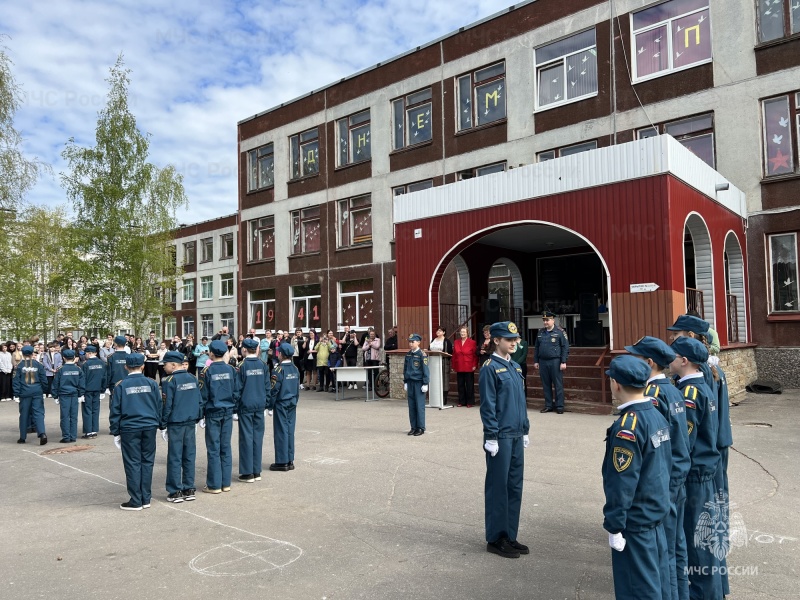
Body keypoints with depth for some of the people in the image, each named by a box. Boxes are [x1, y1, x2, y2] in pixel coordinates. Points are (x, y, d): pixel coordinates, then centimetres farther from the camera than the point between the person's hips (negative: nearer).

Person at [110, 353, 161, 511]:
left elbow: (115, 410, 0)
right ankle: (146, 499, 14)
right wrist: (158, 423, 14)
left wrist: (115, 432, 6)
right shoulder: (151, 383, 2)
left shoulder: (121, 386, -2)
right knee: (147, 462, 9)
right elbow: (159, 406, 5)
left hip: (129, 428, -2)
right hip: (149, 427, 2)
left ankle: (136, 501, 8)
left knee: (133, 464, 4)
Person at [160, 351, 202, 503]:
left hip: (175, 424, -5)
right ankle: (189, 489, 16)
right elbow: (200, 400, 8)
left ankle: (175, 492, 7)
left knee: (175, 458, 2)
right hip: (190, 423, 5)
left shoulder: (169, 381, -10)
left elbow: (166, 405, -10)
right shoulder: (193, 378, 6)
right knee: (189, 456, 10)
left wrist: (163, 426, -3)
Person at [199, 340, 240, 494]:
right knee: (226, 447, 10)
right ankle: (226, 483, 15)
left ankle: (214, 485, 7)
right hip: (228, 412, 4)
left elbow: (203, 395, -6)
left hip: (213, 413, -4)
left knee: (213, 448, 3)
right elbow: (236, 392, 4)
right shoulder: (231, 369, 1)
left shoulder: (207, 371, -9)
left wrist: (201, 413, 4)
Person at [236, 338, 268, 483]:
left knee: (246, 438, 2)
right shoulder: (263, 365, 2)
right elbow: (267, 386, 6)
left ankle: (247, 472, 5)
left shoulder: (242, 366, -9)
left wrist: (236, 406, 4)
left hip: (246, 406, -4)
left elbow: (238, 388, -6)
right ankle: (257, 471, 14)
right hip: (260, 406, 4)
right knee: (258, 437, 9)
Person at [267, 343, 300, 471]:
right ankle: (290, 461, 14)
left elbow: (273, 389, -14)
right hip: (292, 404, 6)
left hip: (281, 404, -6)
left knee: (281, 431, 0)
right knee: (290, 431, 9)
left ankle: (282, 462, 4)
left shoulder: (278, 370, -14)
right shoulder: (295, 369, 5)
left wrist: (269, 405, -4)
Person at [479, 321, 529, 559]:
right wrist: (491, 438, -15)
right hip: (501, 438, -8)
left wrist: (525, 431, 16)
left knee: (515, 488, 13)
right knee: (498, 489, 2)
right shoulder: (490, 367, -11)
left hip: (516, 436, 8)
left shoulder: (514, 366, 12)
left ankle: (510, 536, 25)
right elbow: (487, 406, -14)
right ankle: (495, 539, 14)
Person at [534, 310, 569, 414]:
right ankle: (548, 405, 18)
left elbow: (565, 348, -8)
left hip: (555, 361, -5)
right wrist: (536, 361, 11)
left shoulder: (560, 332, -5)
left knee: (558, 385, 1)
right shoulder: (540, 332, 11)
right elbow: (536, 348, 15)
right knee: (546, 385, 10)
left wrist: (563, 362, -13)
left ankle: (559, 406, 8)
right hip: (543, 362, 5)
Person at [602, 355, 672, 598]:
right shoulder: (658, 416, 1)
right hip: (657, 514, 8)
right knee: (658, 580, 20)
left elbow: (622, 483, -22)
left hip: (635, 523, -8)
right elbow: (665, 464, 11)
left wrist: (614, 526, -14)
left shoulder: (626, 427, -24)